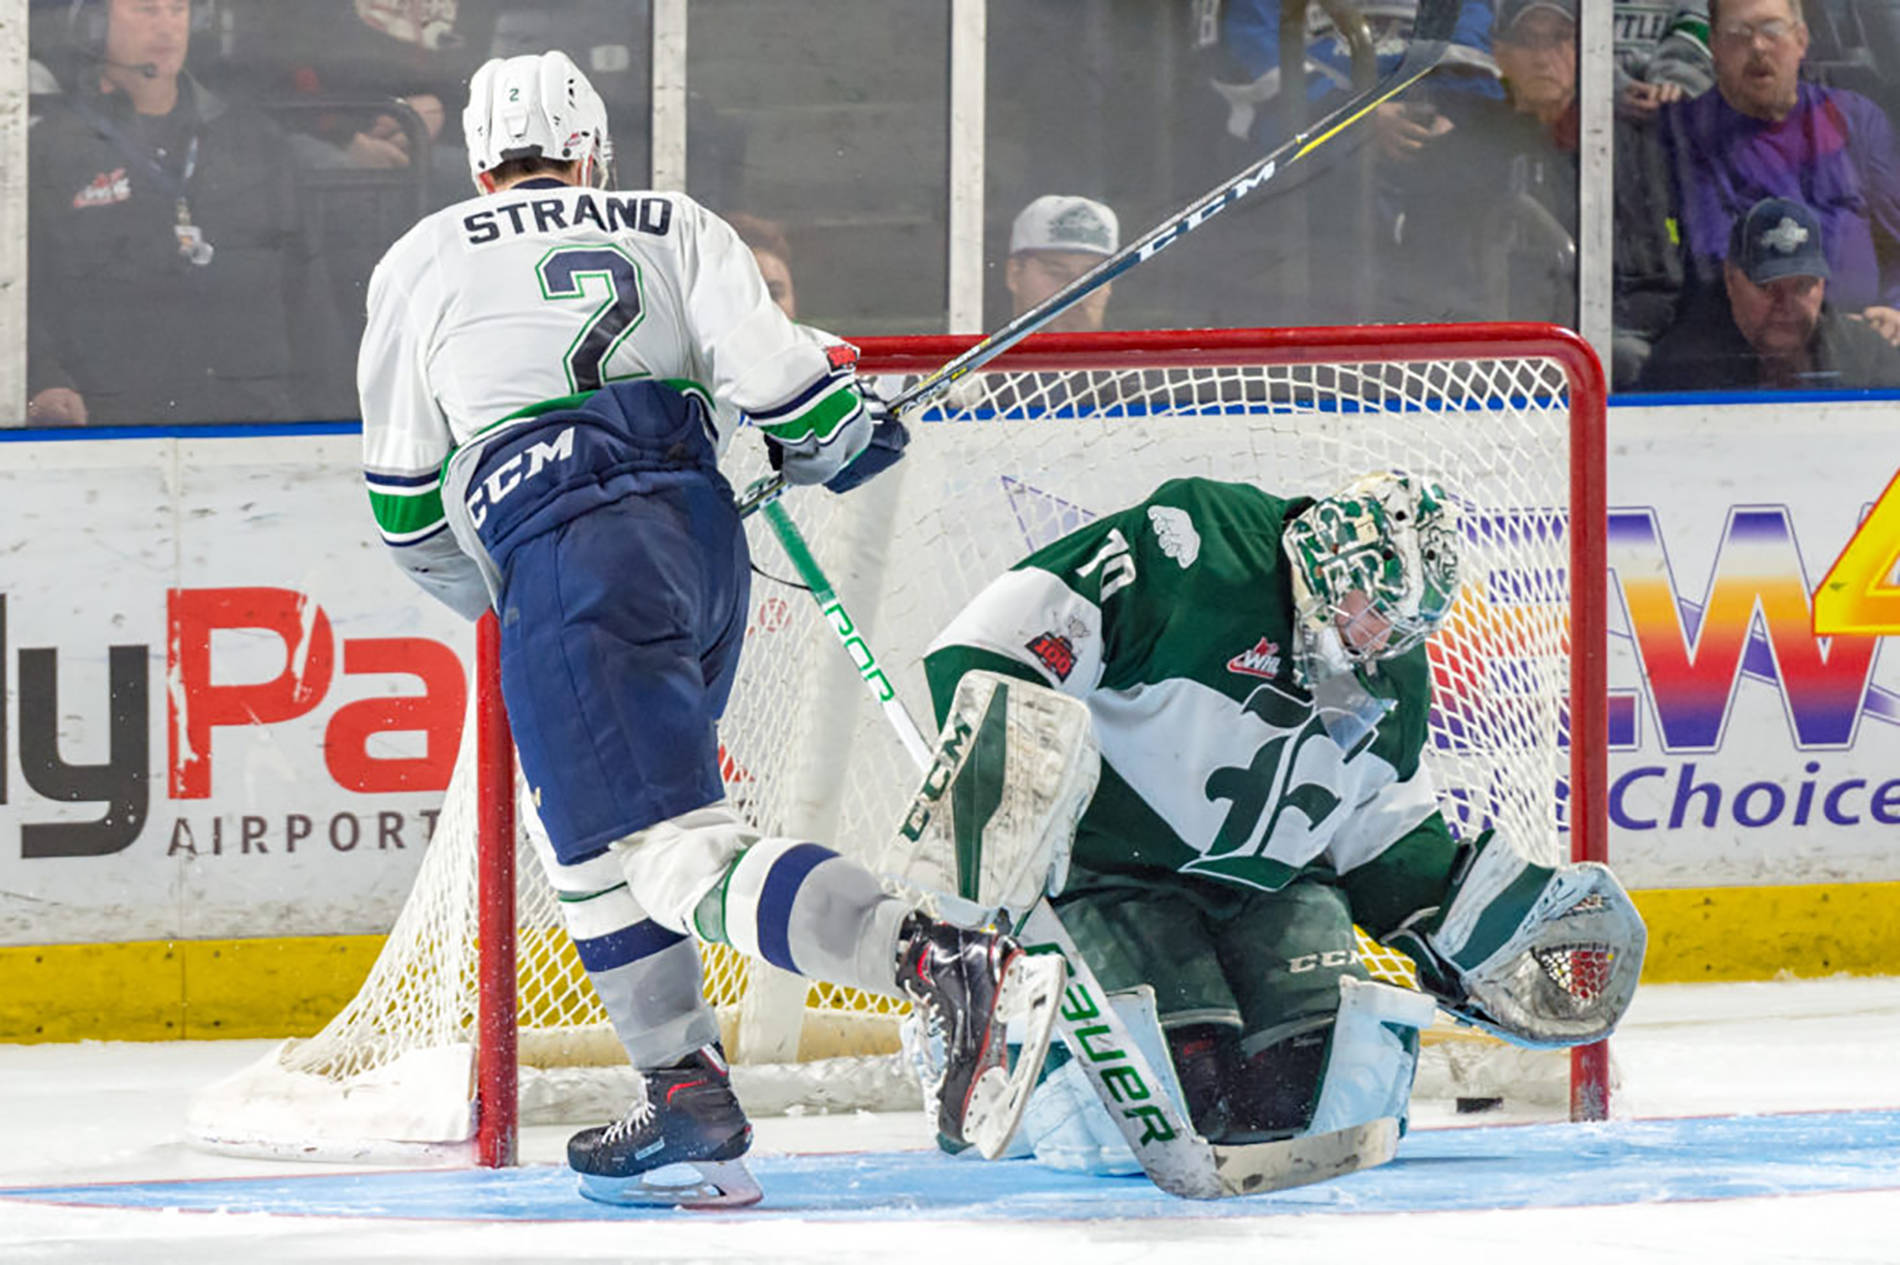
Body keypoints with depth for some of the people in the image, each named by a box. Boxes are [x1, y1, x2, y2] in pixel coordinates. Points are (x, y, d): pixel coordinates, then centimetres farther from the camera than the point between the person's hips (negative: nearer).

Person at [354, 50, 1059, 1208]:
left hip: (567, 557, -6)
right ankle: (689, 1110, 18)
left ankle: (951, 967, -39)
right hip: (704, 544, 6)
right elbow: (770, 370, 3)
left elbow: (406, 501, 17)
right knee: (593, 840, 24)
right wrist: (838, 439, 24)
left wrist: (484, 591, 36)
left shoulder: (424, 261, 16)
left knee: (683, 852, -17)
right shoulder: (678, 228, 19)